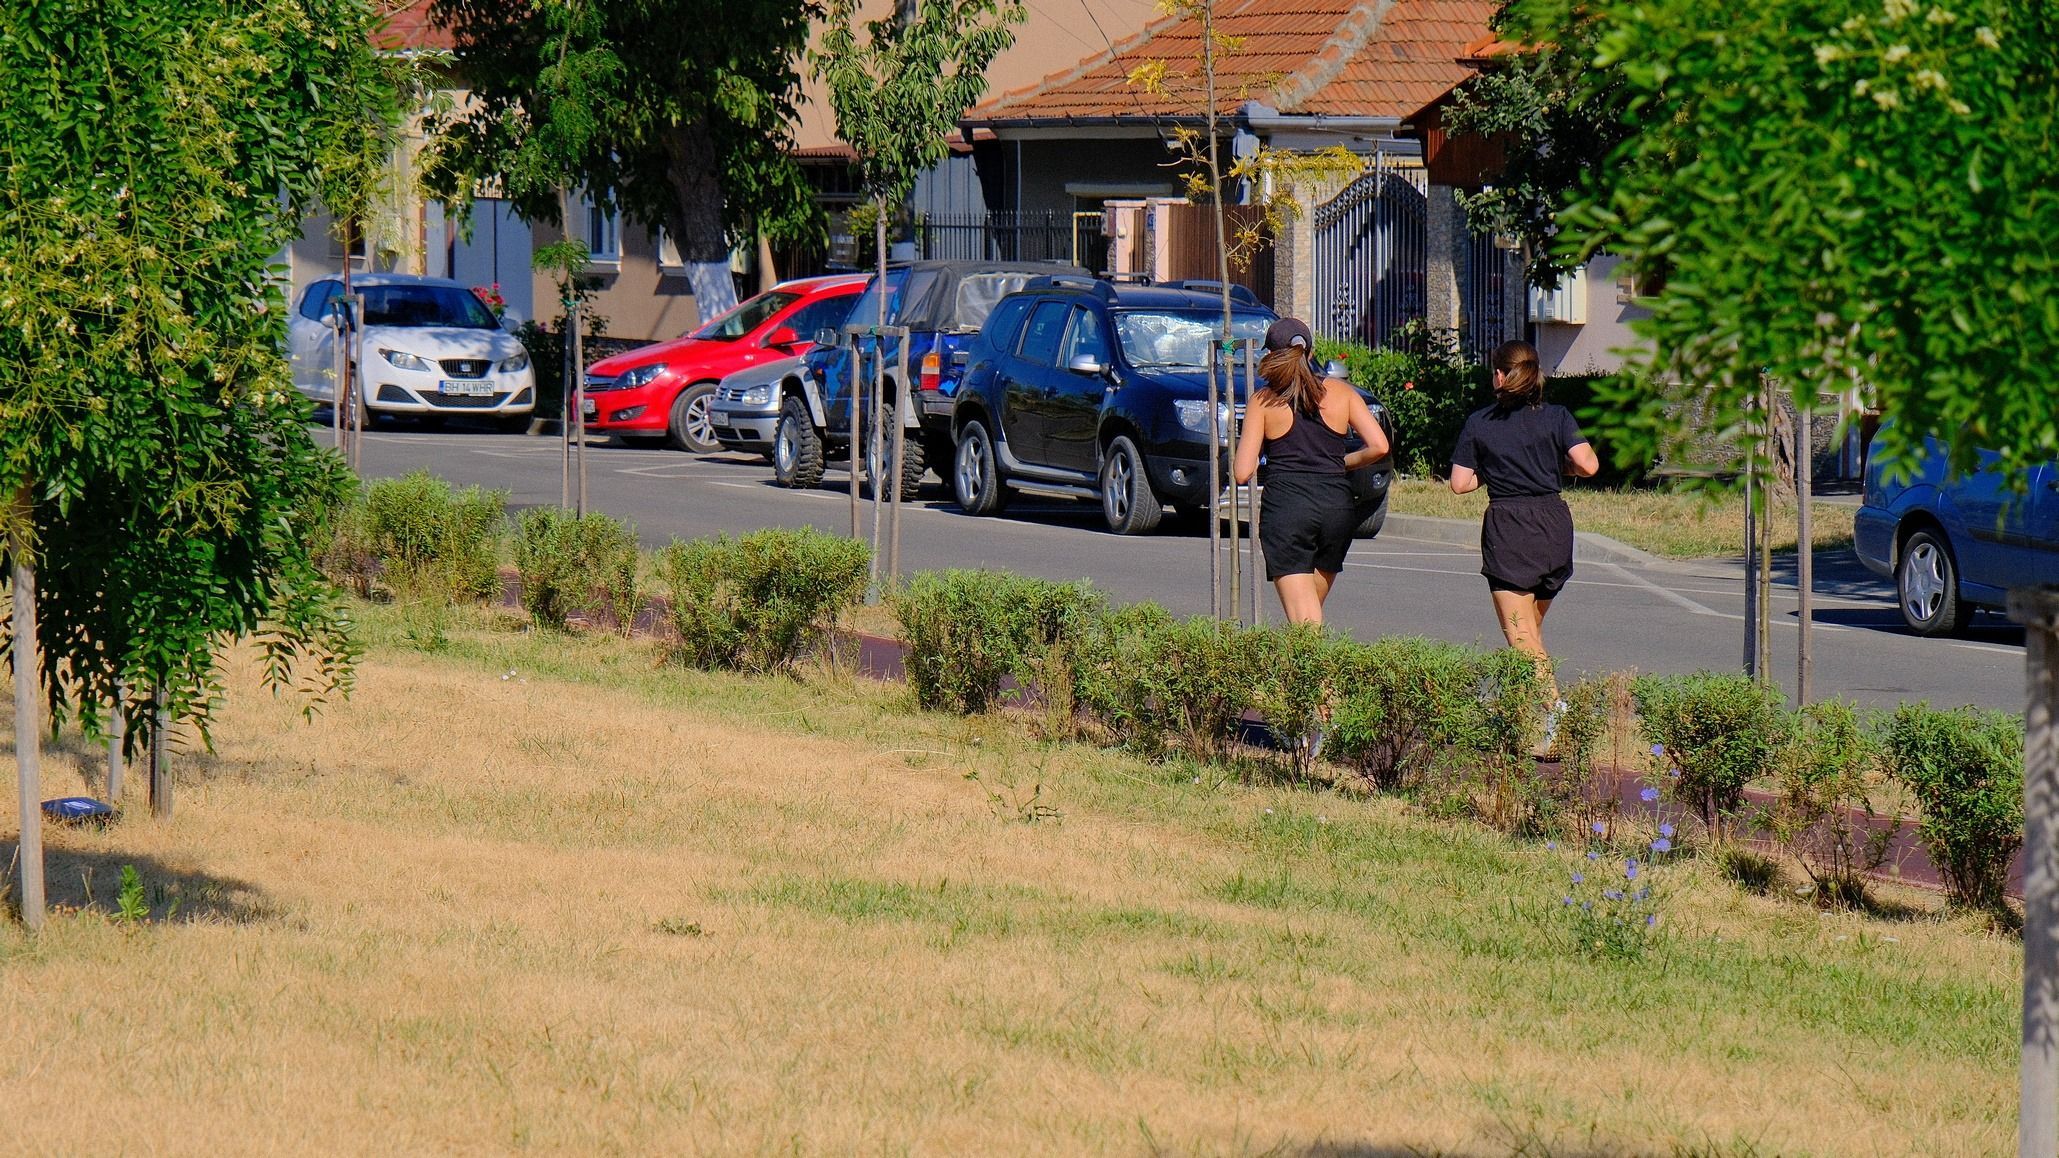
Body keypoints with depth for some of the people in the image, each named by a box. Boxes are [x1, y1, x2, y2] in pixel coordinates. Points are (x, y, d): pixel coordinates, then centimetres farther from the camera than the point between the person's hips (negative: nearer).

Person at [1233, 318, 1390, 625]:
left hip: (1285, 507, -3)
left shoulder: (1263, 401, 2)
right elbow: (1379, 446, 0)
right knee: (1315, 607, 20)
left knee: (1304, 622, -8)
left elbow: (1243, 473, -1)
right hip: (1338, 507, 3)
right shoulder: (1340, 392, 8)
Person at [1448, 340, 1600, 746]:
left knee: (1521, 638, -6)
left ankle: (1550, 702, -26)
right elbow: (1588, 465, -7)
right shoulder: (1556, 416, 3)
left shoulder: (1478, 423, 2)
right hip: (1554, 526, 3)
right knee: (1533, 628, 20)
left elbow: (1460, 483, 0)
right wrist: (1560, 464, 14)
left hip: (1507, 531, -3)